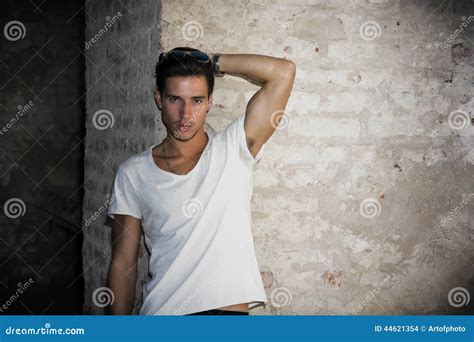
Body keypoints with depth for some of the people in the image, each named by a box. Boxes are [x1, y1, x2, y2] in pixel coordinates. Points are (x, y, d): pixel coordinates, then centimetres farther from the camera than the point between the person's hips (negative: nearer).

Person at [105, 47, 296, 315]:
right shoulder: (132, 174, 3)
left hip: (231, 308, -1)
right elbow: (124, 263, 6)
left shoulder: (234, 150, -1)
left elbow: (284, 71, -7)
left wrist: (212, 62, -2)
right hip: (161, 311, 1)